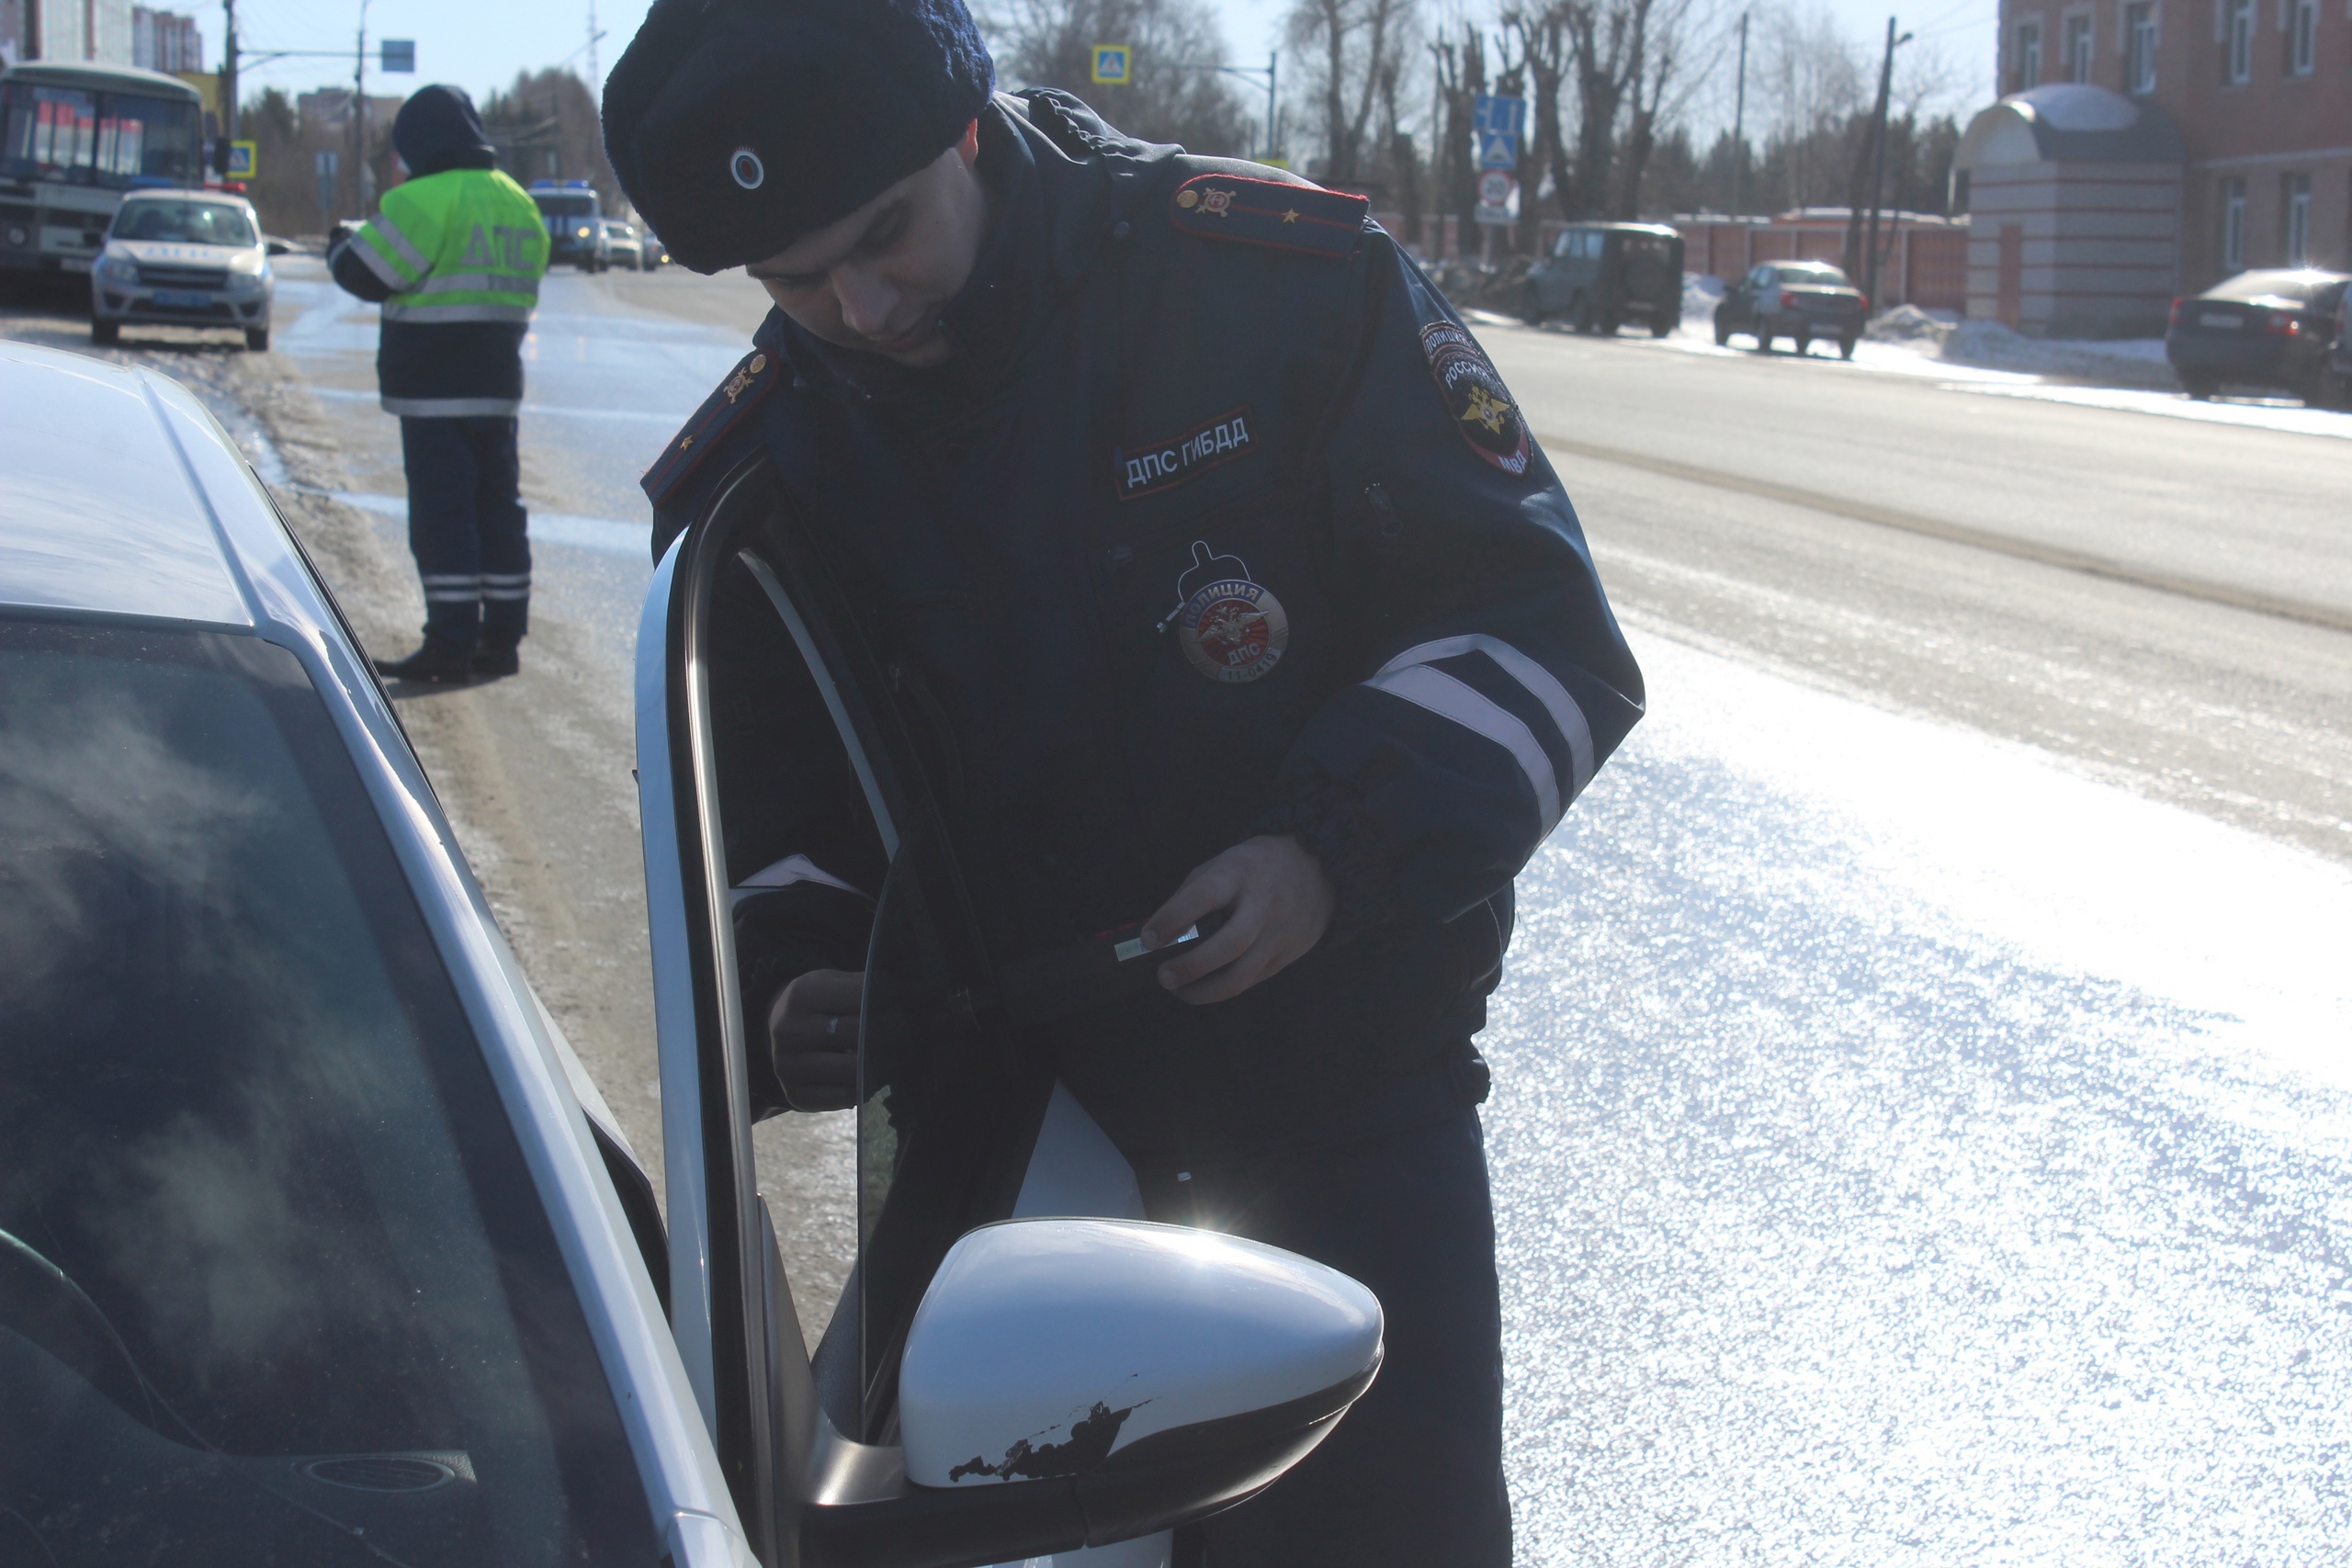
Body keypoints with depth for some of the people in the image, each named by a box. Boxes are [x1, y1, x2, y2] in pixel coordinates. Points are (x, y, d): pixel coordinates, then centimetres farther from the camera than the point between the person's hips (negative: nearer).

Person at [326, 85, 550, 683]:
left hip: (435, 389, -8)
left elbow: (368, 274, -13)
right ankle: (501, 638, 16)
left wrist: (340, 244, 10)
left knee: (441, 515, -5)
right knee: (498, 510, 11)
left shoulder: (425, 200, -13)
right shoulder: (518, 202, 13)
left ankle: (450, 645, -6)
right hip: (497, 385, 8)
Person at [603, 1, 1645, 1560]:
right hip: (1004, 1102, 3)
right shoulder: (757, 477, -2)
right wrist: (797, 978, -12)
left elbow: (1539, 620, -11)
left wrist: (1338, 848, -25)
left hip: (1343, 1075, -3)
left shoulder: (1286, 279, -13)